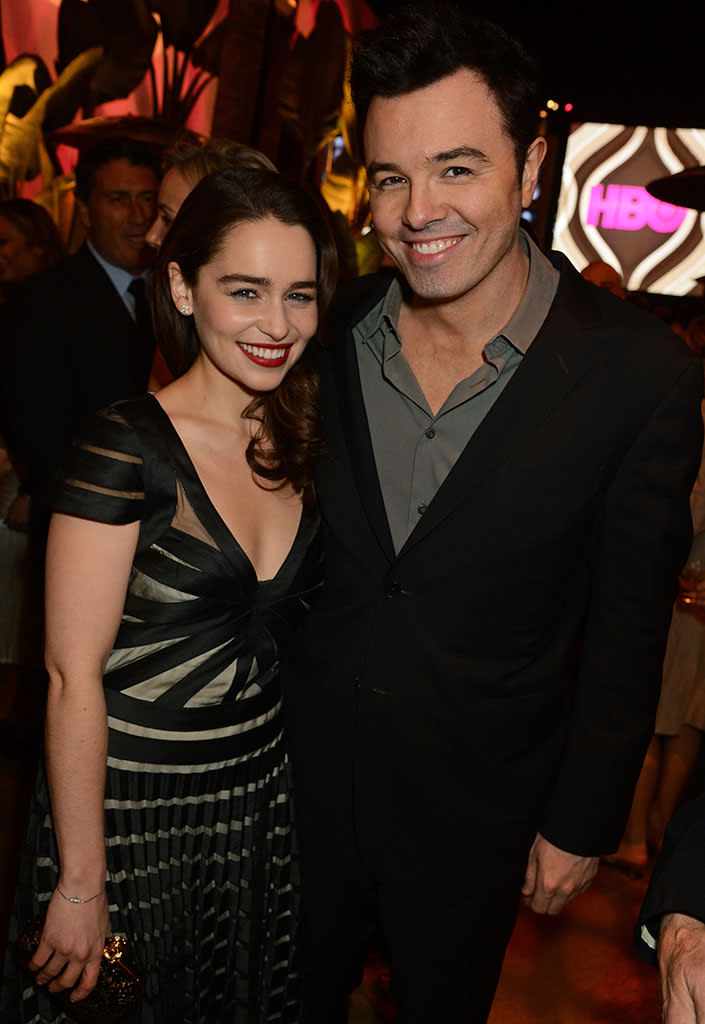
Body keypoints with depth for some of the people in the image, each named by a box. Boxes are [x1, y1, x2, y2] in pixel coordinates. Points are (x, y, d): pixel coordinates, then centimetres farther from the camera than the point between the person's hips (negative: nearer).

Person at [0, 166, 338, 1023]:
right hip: (130, 804, -5)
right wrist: (81, 882, -15)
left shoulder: (300, 442, 0)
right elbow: (73, 677, -18)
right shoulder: (126, 448, -19)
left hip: (262, 795, 6)